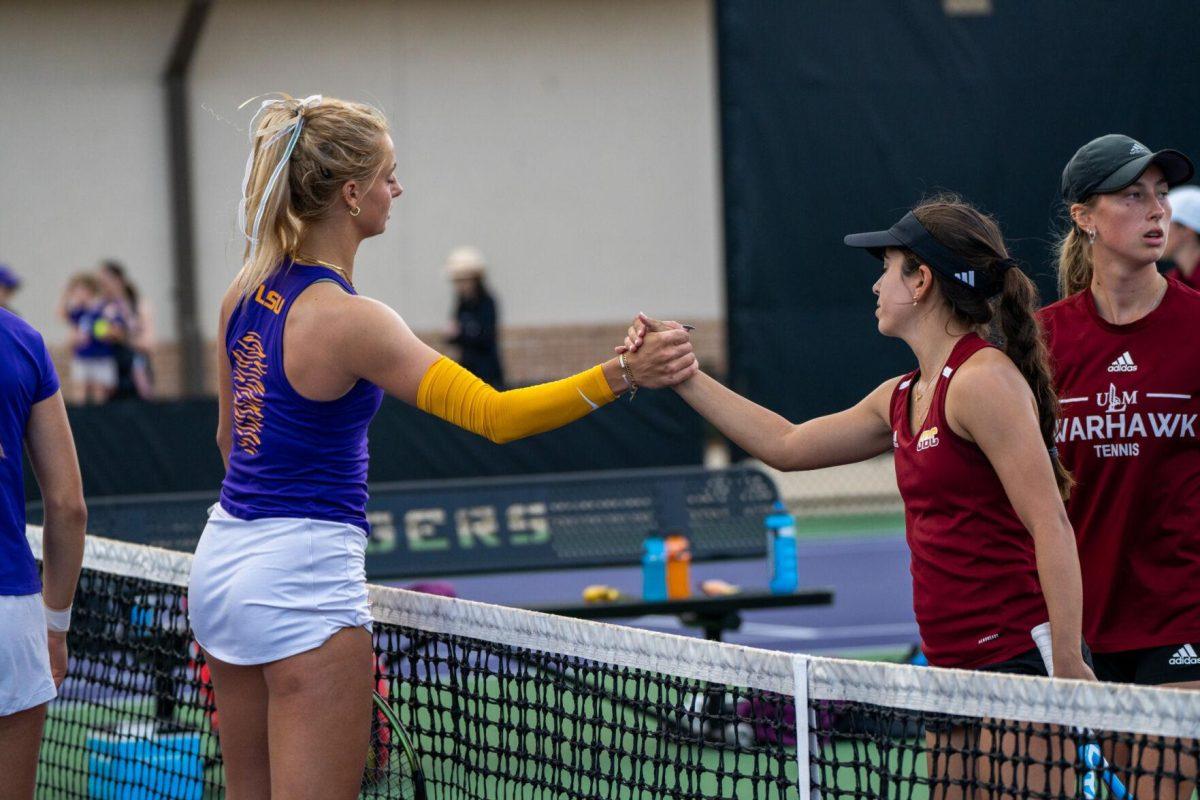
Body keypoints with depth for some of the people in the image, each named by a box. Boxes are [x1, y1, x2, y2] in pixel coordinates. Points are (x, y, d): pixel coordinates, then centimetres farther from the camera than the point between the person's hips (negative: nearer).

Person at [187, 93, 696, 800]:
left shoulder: (247, 291, 5)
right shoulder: (345, 319, -20)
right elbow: (493, 415, -28)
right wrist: (621, 375, -31)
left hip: (223, 559, 9)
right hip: (304, 579, -9)